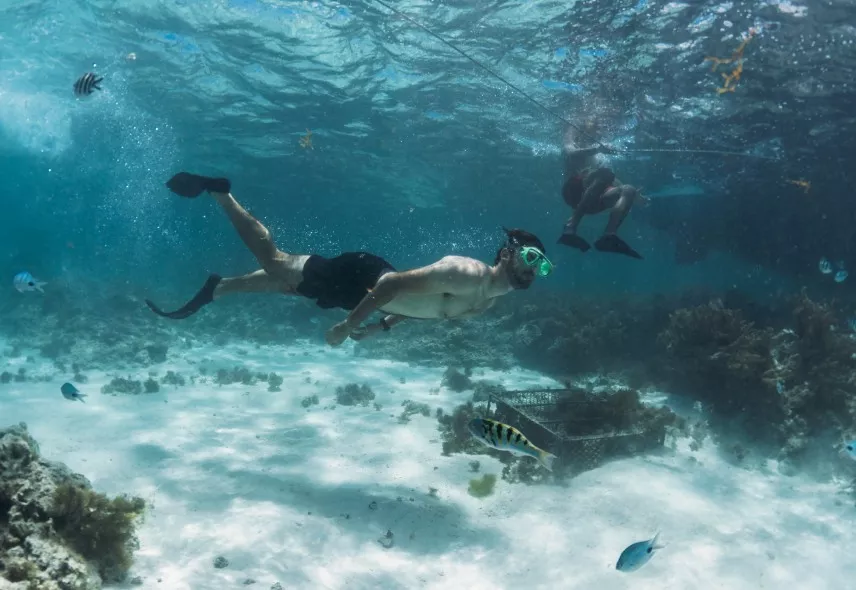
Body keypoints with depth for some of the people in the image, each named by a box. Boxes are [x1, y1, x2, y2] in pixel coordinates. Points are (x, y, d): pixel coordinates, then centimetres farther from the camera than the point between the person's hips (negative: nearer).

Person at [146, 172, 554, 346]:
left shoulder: (490, 300, 1)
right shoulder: (465, 275, -31)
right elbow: (390, 284, -32)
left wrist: (384, 325, 15)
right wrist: (347, 326, -26)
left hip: (372, 287, 7)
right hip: (358, 277, -7)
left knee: (281, 279, 20)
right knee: (273, 263, 8)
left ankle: (215, 288, 38)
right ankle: (218, 190, 22)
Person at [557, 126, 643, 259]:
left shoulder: (597, 158, 37)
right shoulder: (569, 146, 19)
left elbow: (613, 180, 33)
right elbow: (572, 154, -5)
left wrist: (635, 195, 22)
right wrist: (597, 149, -22)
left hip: (594, 200, 6)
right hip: (575, 190, -6)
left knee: (629, 190, -14)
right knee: (605, 174, -31)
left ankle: (609, 236, -37)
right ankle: (571, 227, -40)